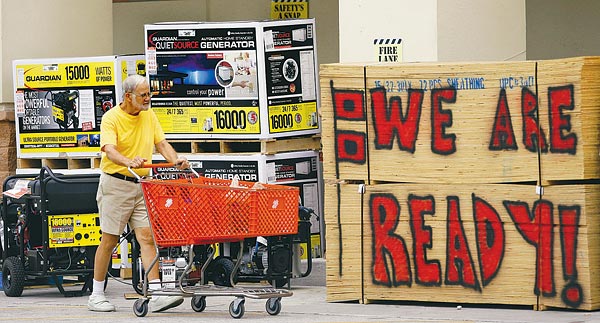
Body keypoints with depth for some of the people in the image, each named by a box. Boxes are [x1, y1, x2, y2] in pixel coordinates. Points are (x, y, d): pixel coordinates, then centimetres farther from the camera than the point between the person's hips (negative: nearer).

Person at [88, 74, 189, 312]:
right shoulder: (111, 118, -11)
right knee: (109, 240, 1)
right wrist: (128, 162, -44)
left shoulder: (149, 116, 9)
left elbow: (161, 143, 6)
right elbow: (109, 150, -24)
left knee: (147, 237, -5)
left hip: (142, 185, 5)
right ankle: (96, 295, 12)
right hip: (115, 184, -5)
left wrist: (175, 160, -15)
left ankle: (156, 294, -12)